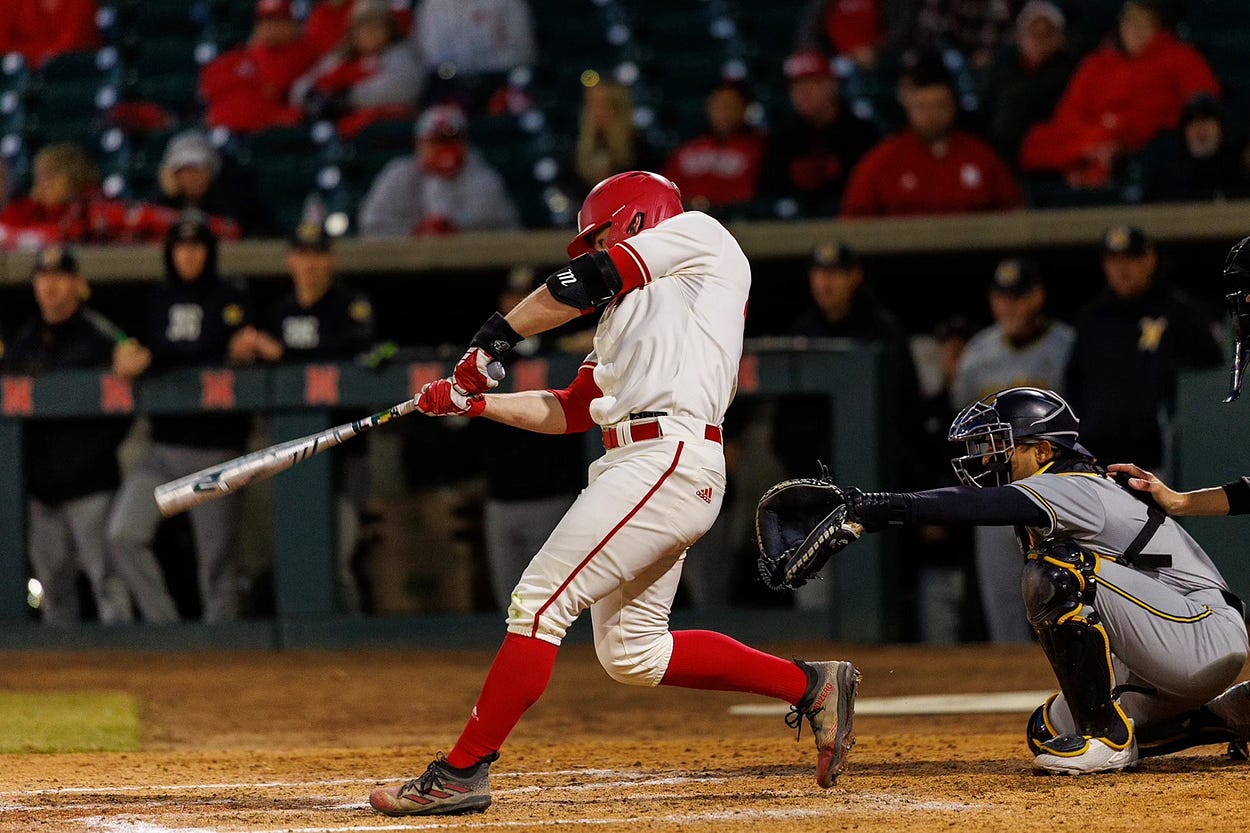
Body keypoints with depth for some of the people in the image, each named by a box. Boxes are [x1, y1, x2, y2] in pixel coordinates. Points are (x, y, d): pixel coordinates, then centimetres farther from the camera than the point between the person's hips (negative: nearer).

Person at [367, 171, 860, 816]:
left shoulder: (697, 235, 7)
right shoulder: (626, 316, 32)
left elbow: (582, 284, -2)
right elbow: (571, 410, 27)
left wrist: (493, 339, 4)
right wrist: (473, 401, 19)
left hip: (670, 456, -10)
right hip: (631, 466, 10)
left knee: (539, 603, -14)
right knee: (632, 653, 9)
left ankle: (461, 774, -16)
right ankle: (810, 685, 15)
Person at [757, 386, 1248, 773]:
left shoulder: (1077, 490, -17)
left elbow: (975, 506, -28)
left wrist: (874, 508, -32)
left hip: (1207, 634, -11)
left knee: (1058, 570, -25)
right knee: (1047, 733, 13)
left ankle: (1108, 736, -20)